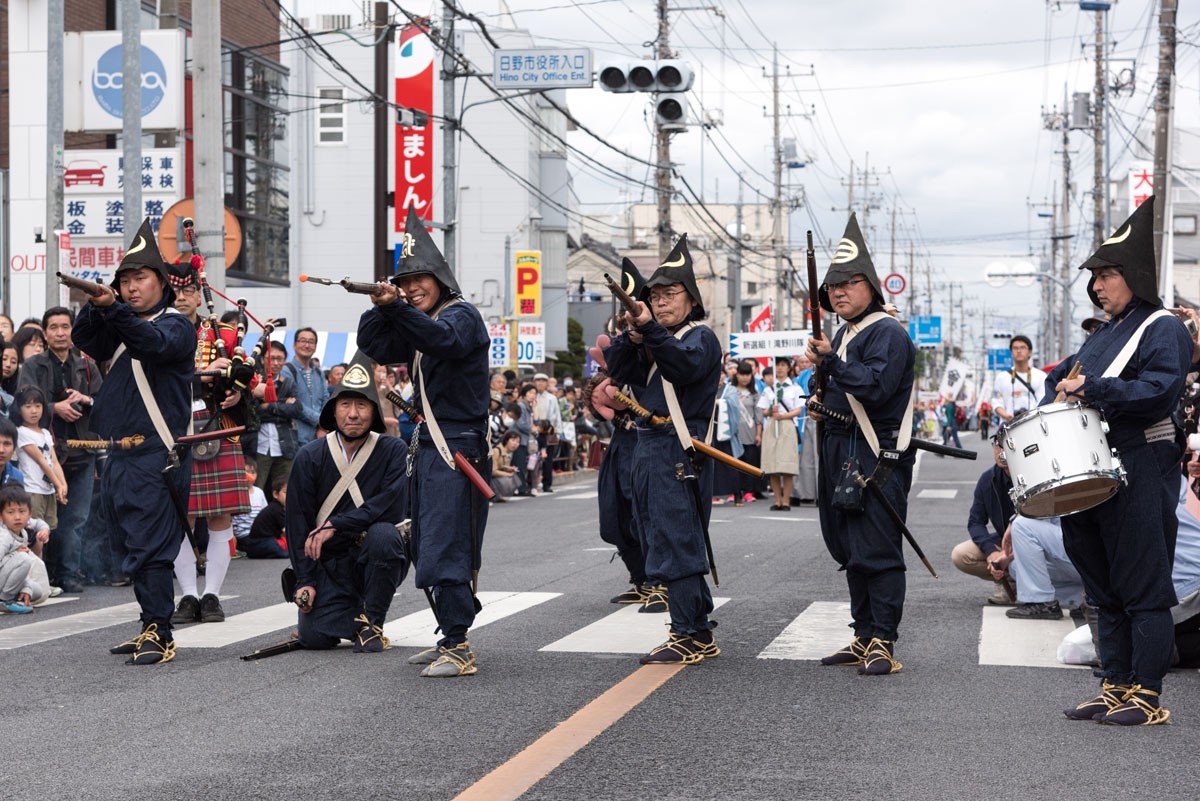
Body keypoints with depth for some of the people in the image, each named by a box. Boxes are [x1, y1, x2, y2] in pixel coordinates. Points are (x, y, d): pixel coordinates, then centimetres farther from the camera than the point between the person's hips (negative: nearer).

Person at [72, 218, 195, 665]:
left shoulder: (177, 325, -3)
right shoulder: (119, 325, 19)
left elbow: (155, 343, -24)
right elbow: (85, 342, 3)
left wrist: (115, 308, -38)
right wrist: (96, 307, -16)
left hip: (157, 456, -8)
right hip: (119, 455, 8)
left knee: (149, 546, -12)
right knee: (133, 542, 12)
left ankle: (159, 635, -10)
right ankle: (151, 630, 19)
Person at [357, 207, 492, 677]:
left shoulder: (462, 314, -8)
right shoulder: (417, 322, 18)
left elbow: (443, 338, -30)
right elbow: (376, 347, 9)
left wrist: (398, 307, -41)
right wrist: (382, 308, -8)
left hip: (458, 449, -9)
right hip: (430, 446, 9)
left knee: (447, 549, -12)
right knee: (430, 549, 12)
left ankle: (459, 649, -11)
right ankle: (451, 640, 21)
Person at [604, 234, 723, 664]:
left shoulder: (701, 337, -4)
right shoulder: (656, 340, 19)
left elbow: (684, 364, -25)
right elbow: (619, 370, 7)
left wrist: (650, 330, -37)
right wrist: (631, 336, -11)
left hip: (679, 456, -9)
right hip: (649, 453, 9)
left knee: (676, 545, -10)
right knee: (660, 543, 12)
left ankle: (688, 637, -5)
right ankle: (701, 633, 20)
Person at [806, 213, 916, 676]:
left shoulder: (888, 333, -10)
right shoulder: (844, 334, 19)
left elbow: (876, 387, -24)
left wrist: (829, 362, -24)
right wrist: (822, 400, 14)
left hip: (878, 459, -10)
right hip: (843, 457, 10)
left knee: (877, 552, -9)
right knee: (852, 552, 13)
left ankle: (883, 644, -5)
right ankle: (864, 638, 21)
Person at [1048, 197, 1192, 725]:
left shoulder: (1163, 329, -5)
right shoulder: (1103, 334, 21)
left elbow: (1159, 393, -18)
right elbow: (1063, 375, 32)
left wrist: (1093, 389, -20)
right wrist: (1057, 401, 11)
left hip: (1142, 475, -9)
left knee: (1143, 591, -5)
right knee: (1105, 589, 12)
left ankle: (1148, 696, -1)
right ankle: (1115, 687, 19)